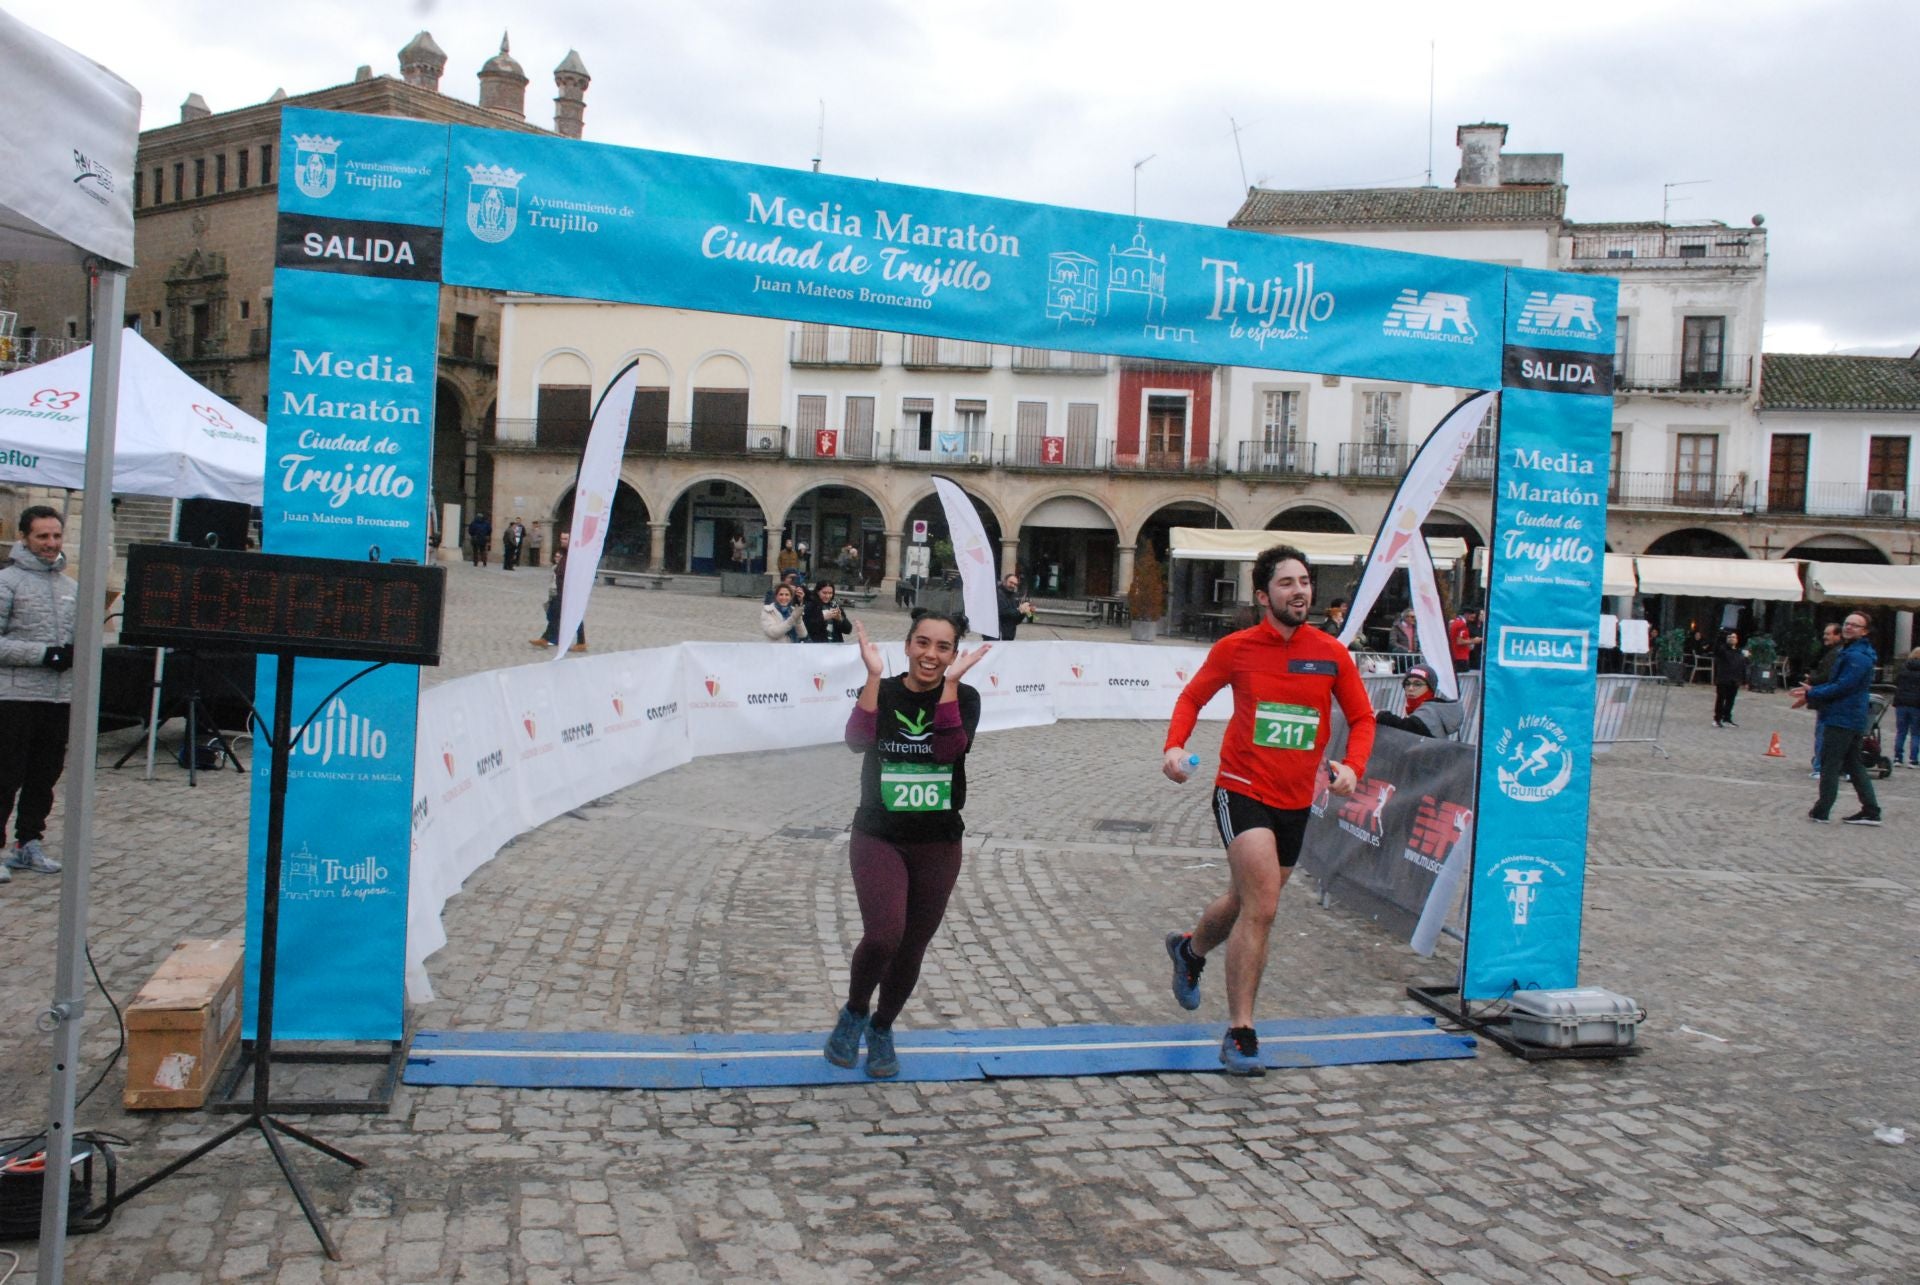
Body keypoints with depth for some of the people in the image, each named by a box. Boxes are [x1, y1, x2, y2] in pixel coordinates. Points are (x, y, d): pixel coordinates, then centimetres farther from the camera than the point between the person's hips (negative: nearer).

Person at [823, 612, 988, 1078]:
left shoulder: (964, 698, -2)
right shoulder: (881, 692, -2)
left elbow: (950, 747, -22)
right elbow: (858, 740, -22)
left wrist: (950, 682, -24)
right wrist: (874, 674, -24)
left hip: (939, 846, 2)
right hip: (879, 838, -2)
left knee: (912, 947, 11)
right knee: (883, 936, -20)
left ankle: (881, 1030, 37)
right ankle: (854, 1014, 10)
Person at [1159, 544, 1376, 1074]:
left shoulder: (1331, 654, 0)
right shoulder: (1236, 648, -5)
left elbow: (1361, 718, 8)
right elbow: (1192, 698, 8)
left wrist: (1351, 766, -11)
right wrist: (1175, 746, -10)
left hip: (1296, 801, 4)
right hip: (1242, 791, -4)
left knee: (1246, 903, 20)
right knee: (1261, 907, -18)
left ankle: (1190, 949, 53)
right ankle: (1240, 1033, -8)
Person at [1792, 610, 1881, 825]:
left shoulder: (1857, 657, -17)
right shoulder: (1849, 652, 17)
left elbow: (1842, 687, -21)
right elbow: (1839, 683, 20)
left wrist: (1811, 696, -14)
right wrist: (1813, 689, 7)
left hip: (1843, 718, -10)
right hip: (1853, 720, 10)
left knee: (1830, 764, -4)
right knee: (1854, 765, 13)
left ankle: (1821, 811, 0)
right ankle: (1871, 812, 15)